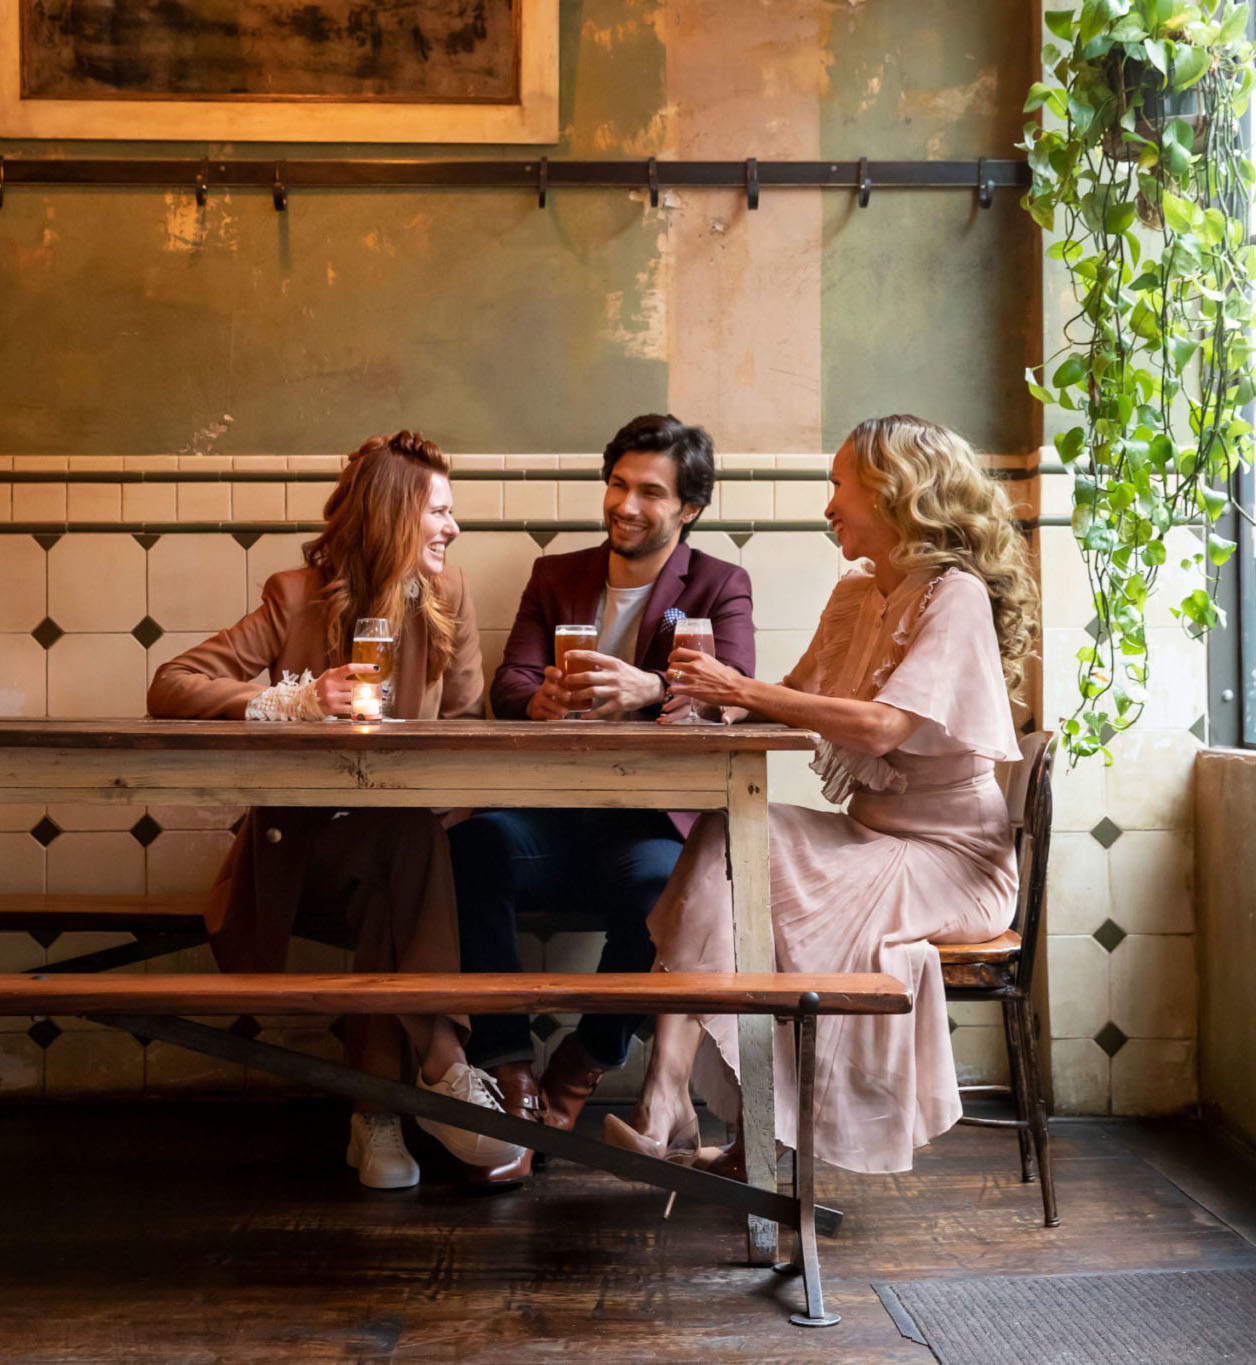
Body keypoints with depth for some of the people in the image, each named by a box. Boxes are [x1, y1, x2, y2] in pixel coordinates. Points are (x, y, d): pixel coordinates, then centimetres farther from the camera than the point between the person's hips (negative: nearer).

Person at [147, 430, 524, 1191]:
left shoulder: (449, 597, 5)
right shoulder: (299, 598, -5)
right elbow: (169, 690, -11)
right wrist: (294, 702, -25)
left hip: (400, 847, 2)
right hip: (301, 849, -2)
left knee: (410, 839, -32)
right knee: (403, 838, -32)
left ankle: (380, 1104, -33)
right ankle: (441, 1071, -32)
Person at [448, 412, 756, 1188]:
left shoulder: (720, 587, 10)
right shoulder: (556, 577, 19)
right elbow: (509, 685, 5)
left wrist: (649, 689, -34)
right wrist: (541, 700, -22)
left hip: (651, 821, -2)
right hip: (552, 816, 3)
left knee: (657, 885, -36)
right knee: (473, 842, -30)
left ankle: (579, 1072, -10)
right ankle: (511, 1076, -22)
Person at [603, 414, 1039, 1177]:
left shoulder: (954, 595, -10)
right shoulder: (854, 596, 17)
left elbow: (883, 725, -24)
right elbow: (798, 700, 11)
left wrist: (744, 690, -22)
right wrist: (717, 695, -8)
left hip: (949, 856, -7)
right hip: (875, 839, 7)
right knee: (724, 836, -19)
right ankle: (667, 1113, -28)